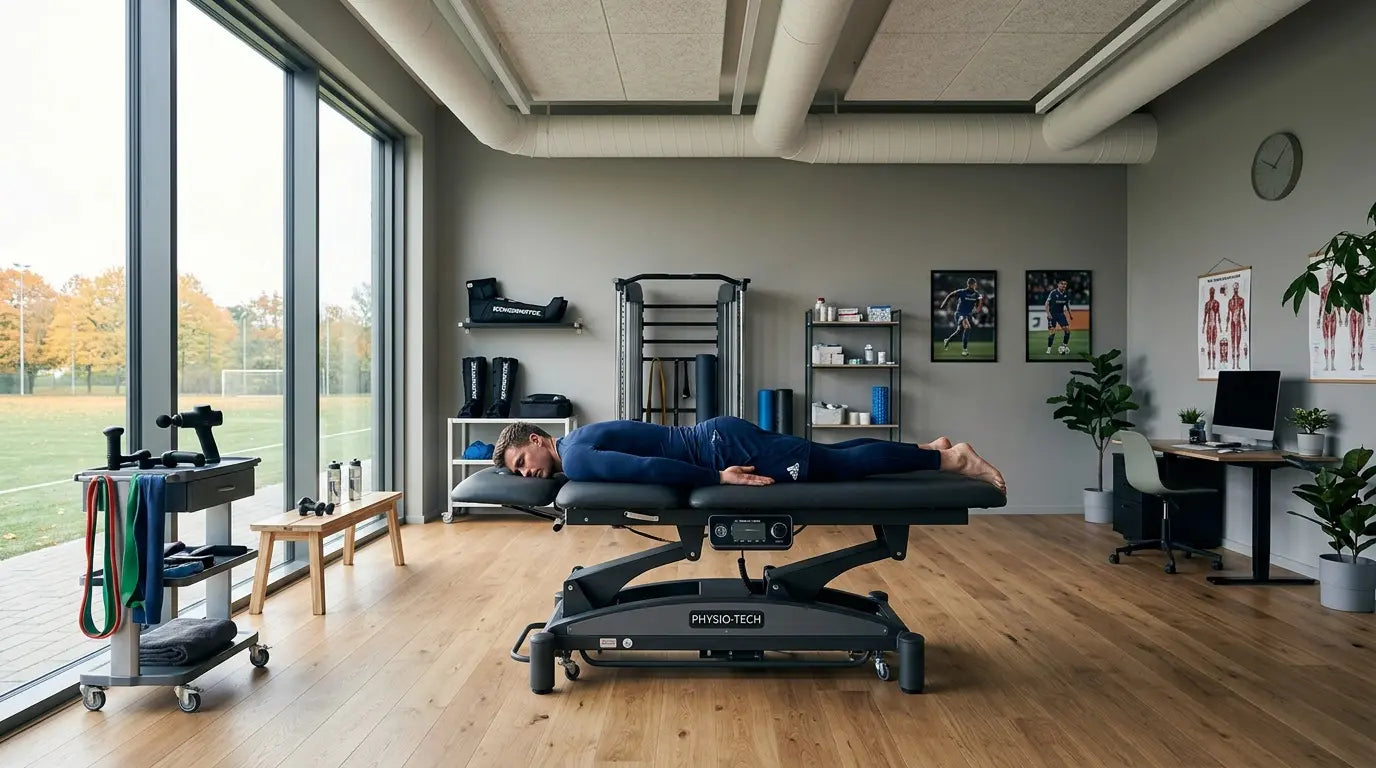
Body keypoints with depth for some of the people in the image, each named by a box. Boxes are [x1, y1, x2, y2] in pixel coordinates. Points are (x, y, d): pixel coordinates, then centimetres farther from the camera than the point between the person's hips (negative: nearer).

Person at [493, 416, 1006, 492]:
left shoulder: (576, 459, -15)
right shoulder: (581, 440, 14)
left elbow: (648, 468, -27)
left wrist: (720, 478, -20)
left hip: (722, 447, -8)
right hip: (716, 440, 8)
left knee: (843, 465, -2)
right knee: (836, 459, 15)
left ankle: (951, 459, 6)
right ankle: (930, 448, 24)